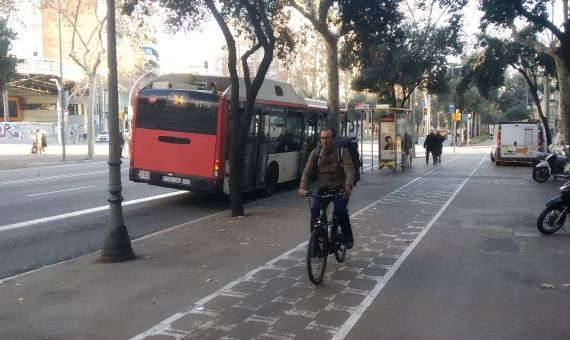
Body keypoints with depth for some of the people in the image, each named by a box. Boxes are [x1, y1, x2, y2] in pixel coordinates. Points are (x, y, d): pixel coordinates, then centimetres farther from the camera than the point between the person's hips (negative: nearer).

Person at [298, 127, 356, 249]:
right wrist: (303, 187, -25)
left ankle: (348, 236, -1)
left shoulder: (342, 152, -9)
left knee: (340, 210, -27)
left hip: (340, 189, -3)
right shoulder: (315, 153, 0)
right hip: (323, 188, 3)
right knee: (314, 210, -20)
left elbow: (350, 170, -21)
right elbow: (307, 171, -7)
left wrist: (348, 186, -40)